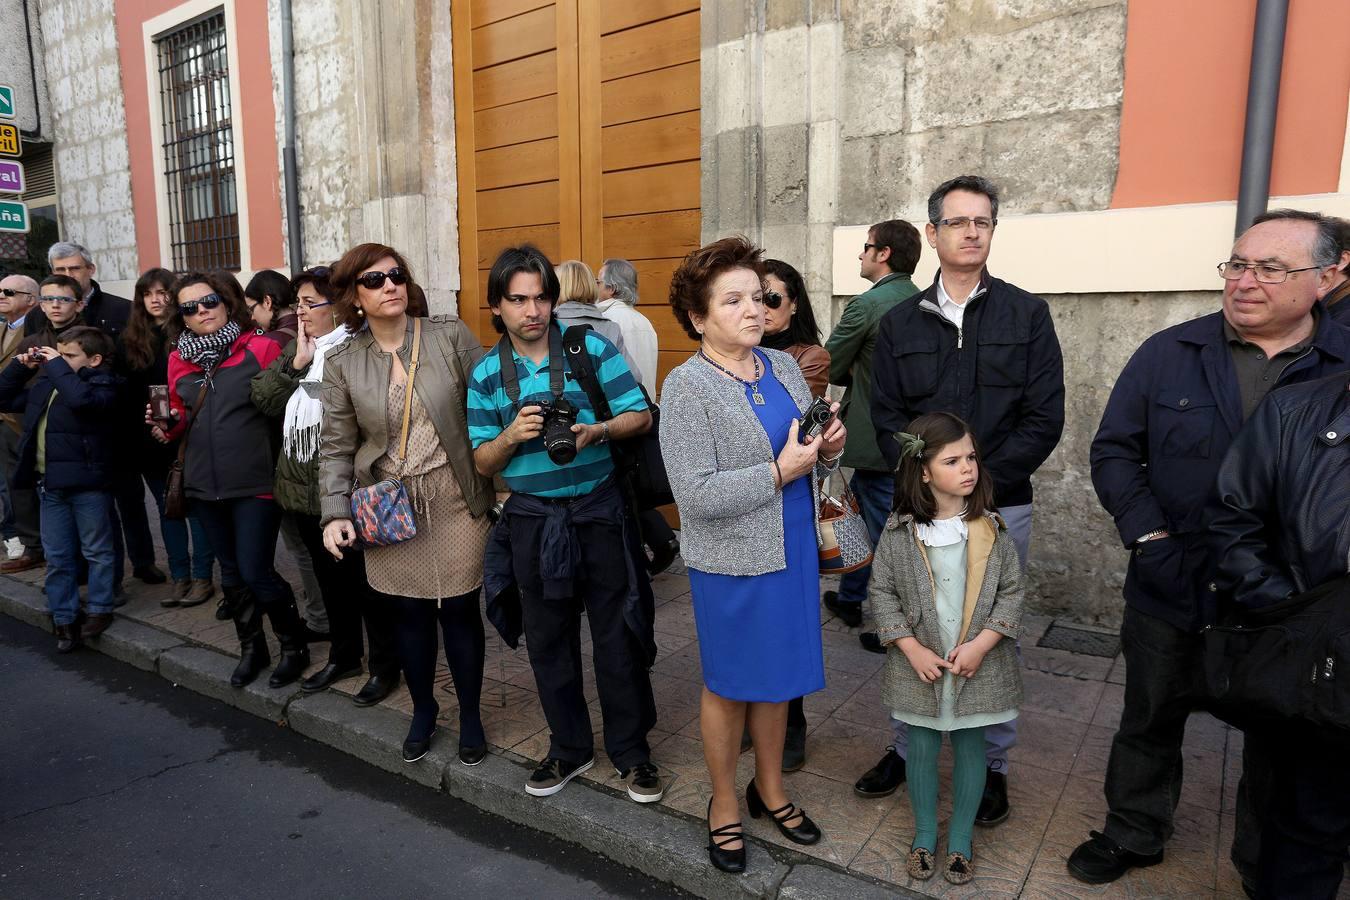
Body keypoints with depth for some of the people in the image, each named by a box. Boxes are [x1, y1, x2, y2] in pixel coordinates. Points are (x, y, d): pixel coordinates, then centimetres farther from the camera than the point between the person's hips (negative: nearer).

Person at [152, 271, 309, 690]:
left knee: (256, 572, -5)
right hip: (205, 485, 5)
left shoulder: (261, 348, -5)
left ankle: (294, 647, 17)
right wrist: (168, 425, 0)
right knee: (231, 573, 15)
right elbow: (181, 418, 19)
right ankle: (252, 648, 33)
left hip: (255, 483, -5)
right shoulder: (179, 359, 9)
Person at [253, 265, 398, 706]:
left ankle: (384, 664, 21)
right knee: (330, 578, 20)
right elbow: (262, 399, 2)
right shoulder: (294, 350, 11)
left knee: (366, 580, 6)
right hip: (304, 488, 8)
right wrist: (296, 362, -9)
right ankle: (344, 655, 36)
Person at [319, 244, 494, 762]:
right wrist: (335, 513, -5)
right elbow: (336, 446, 4)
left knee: (458, 608, 5)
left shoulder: (451, 336, -5)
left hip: (455, 499, -1)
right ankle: (423, 710, 35)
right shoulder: (342, 362, 1)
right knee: (408, 612, 10)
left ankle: (470, 715, 27)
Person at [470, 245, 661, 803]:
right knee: (548, 640, 13)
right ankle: (569, 747, 33)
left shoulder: (591, 347, -5)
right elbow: (483, 463, 4)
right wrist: (511, 435, -16)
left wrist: (596, 432, -22)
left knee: (617, 635, 5)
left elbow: (641, 416, -4)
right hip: (531, 521, 3)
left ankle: (631, 750, 24)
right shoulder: (486, 375, 3)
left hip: (599, 512, -2)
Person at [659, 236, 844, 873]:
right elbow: (695, 495, -22)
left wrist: (829, 449, -9)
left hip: (793, 551, 6)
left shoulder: (784, 366, 4)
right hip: (733, 563, -6)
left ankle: (770, 787, 41)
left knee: (779, 676, 19)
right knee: (729, 685, 12)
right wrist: (780, 471, -22)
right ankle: (724, 804, 34)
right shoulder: (687, 388, -15)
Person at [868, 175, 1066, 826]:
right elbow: (887, 419, 2)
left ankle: (992, 764, 27)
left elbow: (1044, 419, -4)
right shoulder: (901, 322, 7)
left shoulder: (1027, 314, 2)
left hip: (1001, 507, -1)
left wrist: (982, 482, -13)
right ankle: (906, 748, 30)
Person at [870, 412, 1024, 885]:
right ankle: (924, 834, 34)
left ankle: (961, 837, 34)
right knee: (922, 746, 13)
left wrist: (981, 644, -14)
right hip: (920, 664, 0)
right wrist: (912, 648, -12)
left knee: (970, 745, 13)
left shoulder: (991, 528, -8)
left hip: (978, 662, 1)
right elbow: (882, 592, -5)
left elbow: (1011, 592, -3)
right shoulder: (898, 532, -11)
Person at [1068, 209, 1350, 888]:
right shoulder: (1168, 354, -2)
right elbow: (1114, 450, 0)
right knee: (1151, 720, 17)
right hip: (1171, 590, 1)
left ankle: (1266, 863, 42)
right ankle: (1133, 835, 39)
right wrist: (1148, 536, -11)